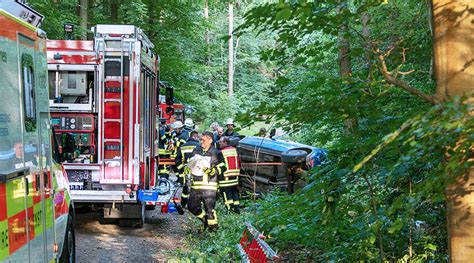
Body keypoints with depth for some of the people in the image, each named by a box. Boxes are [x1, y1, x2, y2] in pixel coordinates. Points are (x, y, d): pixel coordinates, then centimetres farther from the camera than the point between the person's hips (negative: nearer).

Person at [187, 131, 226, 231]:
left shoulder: (216, 153, -3)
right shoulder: (196, 151, 13)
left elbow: (222, 167, -4)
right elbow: (190, 164, 27)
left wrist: (212, 171, -18)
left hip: (209, 186, -6)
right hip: (196, 185, 6)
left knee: (209, 208, -8)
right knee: (191, 206, 10)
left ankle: (213, 226, 6)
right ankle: (204, 218, 31)